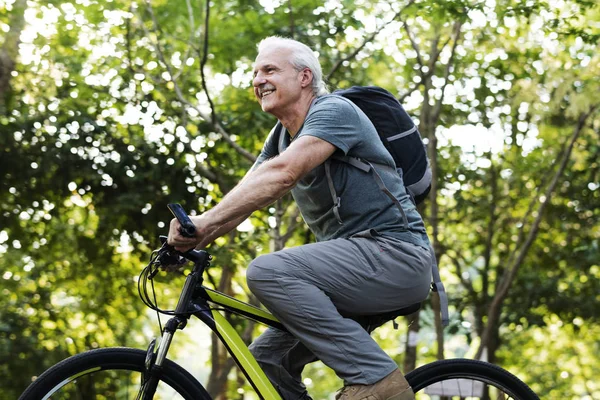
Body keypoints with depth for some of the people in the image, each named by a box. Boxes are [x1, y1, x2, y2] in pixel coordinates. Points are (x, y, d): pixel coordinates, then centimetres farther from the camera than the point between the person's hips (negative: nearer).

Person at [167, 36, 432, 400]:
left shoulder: (334, 111, -11)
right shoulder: (281, 137, 16)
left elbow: (282, 173, -27)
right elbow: (243, 198, 5)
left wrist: (207, 220, -32)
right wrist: (193, 239, -12)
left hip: (394, 253, -9)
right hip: (351, 265, 9)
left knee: (267, 272, -26)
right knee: (266, 357, 3)